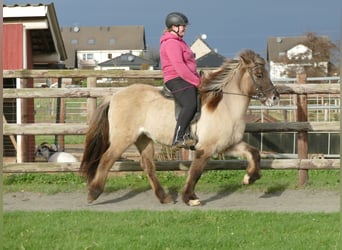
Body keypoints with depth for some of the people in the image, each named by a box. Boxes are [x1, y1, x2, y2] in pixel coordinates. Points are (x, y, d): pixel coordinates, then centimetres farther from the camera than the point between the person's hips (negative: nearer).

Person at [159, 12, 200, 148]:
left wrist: (199, 78, 14)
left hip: (187, 79, 11)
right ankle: (178, 138, -36)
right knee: (190, 104, -32)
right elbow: (179, 67, -22)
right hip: (177, 80, -11)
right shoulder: (171, 43, -12)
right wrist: (197, 82, -19)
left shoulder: (179, 42, 22)